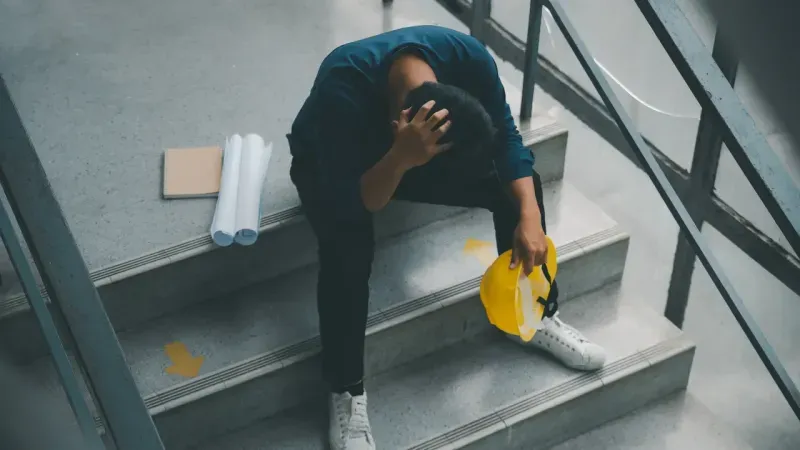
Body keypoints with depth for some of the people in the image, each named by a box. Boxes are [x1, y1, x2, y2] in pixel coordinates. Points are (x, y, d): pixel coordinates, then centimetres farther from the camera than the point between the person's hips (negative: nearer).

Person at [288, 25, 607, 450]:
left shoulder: (468, 56, -31)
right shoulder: (341, 91, -43)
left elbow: (506, 138, -16)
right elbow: (352, 206, -37)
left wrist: (530, 216, -28)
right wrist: (401, 159, -54)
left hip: (409, 151, 4)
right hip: (332, 166, -4)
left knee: (517, 183, -14)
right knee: (349, 245, -34)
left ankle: (534, 316, 6)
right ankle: (346, 393, -16)